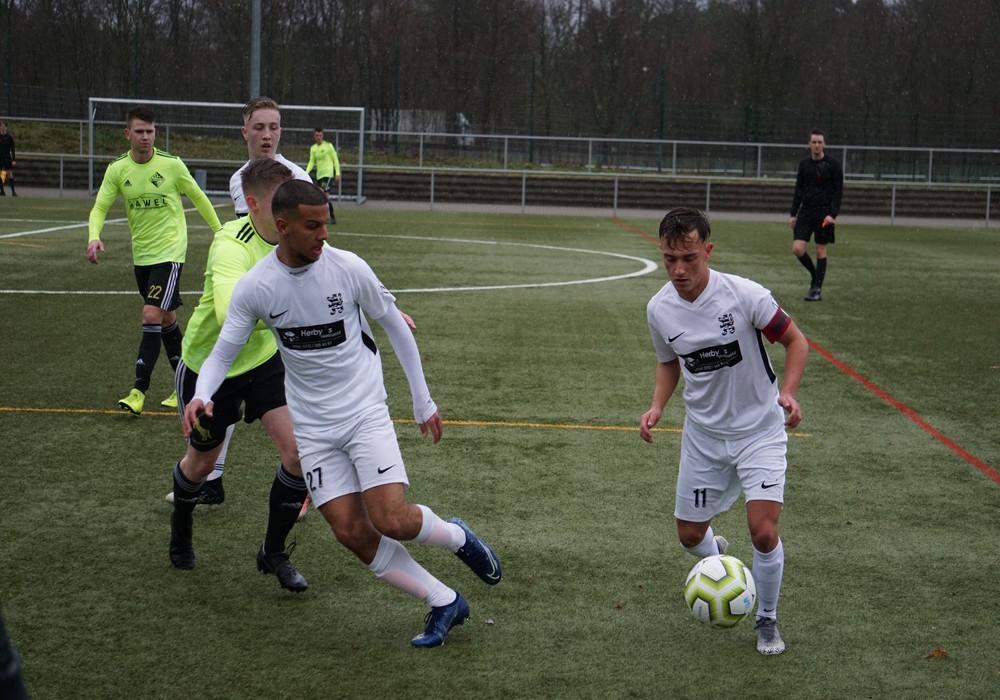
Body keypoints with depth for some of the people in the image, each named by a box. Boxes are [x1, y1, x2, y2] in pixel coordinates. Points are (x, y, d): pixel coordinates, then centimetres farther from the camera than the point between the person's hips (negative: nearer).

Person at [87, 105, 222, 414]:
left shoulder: (171, 164, -9)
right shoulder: (117, 169, -1)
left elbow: (198, 198, 4)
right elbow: (99, 208, -2)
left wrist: (220, 232, 9)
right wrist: (94, 237, -22)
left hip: (169, 252, -5)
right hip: (141, 255, 5)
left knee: (152, 316, -15)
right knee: (166, 319, 14)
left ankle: (139, 390, -13)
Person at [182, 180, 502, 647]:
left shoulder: (348, 268, -11)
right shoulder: (254, 287, -8)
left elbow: (394, 325, 3)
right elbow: (222, 353, -1)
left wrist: (423, 401, 7)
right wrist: (201, 395, -24)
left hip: (366, 414, -2)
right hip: (312, 428, 2)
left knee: (392, 521, -17)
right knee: (351, 532, -6)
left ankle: (456, 537, 17)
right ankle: (444, 603, 9)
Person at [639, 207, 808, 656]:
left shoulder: (744, 295, -21)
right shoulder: (659, 309, -8)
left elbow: (795, 341, -9)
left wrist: (787, 393, -24)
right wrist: (657, 407, -7)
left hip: (759, 429, -4)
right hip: (703, 434, 4)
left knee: (764, 532, -15)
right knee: (689, 535, 10)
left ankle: (767, 621, 12)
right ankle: (718, 555, 49)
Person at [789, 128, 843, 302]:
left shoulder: (833, 165, -3)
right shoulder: (803, 164, 8)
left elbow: (838, 192, -4)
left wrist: (832, 214, -15)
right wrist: (793, 214, 10)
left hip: (824, 213, -4)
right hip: (805, 211, 4)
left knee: (821, 251, 1)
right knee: (797, 248, -8)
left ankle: (817, 289, 7)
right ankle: (814, 274, 17)